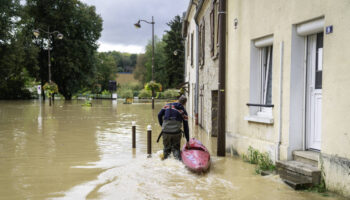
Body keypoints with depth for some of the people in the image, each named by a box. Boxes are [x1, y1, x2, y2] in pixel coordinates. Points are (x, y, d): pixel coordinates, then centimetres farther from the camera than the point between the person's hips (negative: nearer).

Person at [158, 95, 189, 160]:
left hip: (166, 131, 0)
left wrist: (162, 125, 18)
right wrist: (187, 140, 18)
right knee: (176, 148, 13)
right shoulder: (183, 111, 12)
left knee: (166, 148, 17)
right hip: (176, 132, 0)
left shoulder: (168, 105, 13)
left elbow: (159, 115, 4)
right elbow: (186, 127, 13)